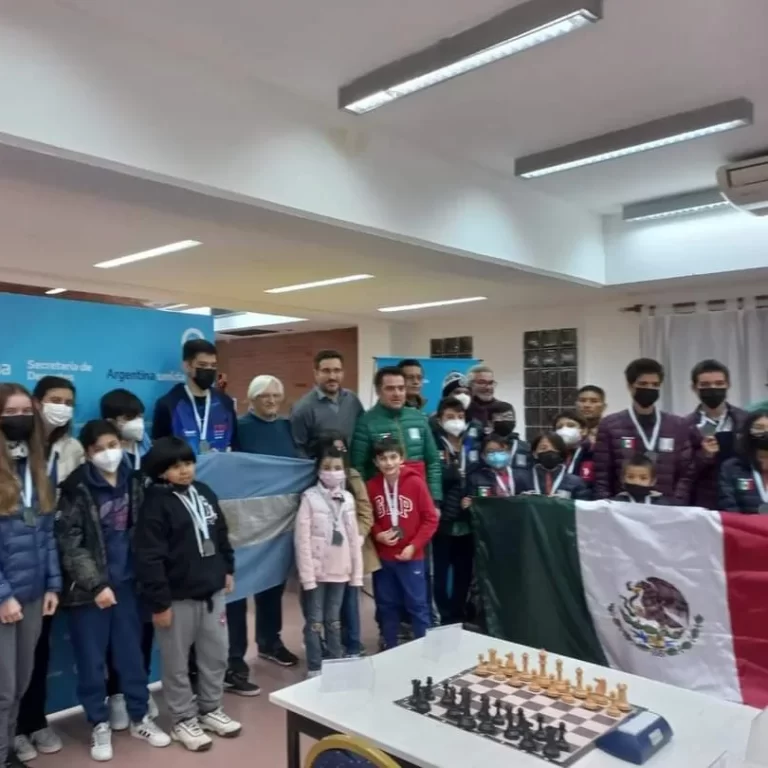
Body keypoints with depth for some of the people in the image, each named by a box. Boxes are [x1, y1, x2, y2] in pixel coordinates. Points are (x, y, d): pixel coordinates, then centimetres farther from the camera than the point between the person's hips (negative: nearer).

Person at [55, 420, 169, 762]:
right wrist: (96, 584, -15)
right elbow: (69, 544, -12)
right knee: (91, 660, 8)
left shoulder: (132, 480, 2)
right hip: (87, 587, -3)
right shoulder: (76, 488, -11)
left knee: (132, 653, 13)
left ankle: (140, 717, 28)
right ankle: (99, 725, 25)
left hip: (126, 582, 4)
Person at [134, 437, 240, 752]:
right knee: (177, 663, 10)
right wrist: (159, 602, -18)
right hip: (178, 598, -6)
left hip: (212, 592, 6)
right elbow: (149, 558, -18)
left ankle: (211, 710, 36)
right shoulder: (155, 503, -16)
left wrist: (228, 569, 17)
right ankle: (184, 721, 27)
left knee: (216, 655, 17)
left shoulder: (204, 493, 6)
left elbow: (221, 535, 17)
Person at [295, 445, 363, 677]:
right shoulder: (310, 497, -10)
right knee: (315, 622, 5)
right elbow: (302, 539, -12)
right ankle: (314, 669, 16)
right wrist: (307, 575, -15)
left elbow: (354, 537, 7)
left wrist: (357, 572, 5)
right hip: (316, 572, -4)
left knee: (333, 620, 16)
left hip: (340, 571, 4)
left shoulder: (348, 498, 4)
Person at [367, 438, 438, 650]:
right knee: (386, 606, 14)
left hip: (411, 557, -3)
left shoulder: (415, 482, -11)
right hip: (382, 557, 3)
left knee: (417, 605, 4)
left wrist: (413, 546, -12)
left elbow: (430, 519, -7)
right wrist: (377, 534, -9)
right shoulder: (371, 486, -4)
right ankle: (389, 649, 28)